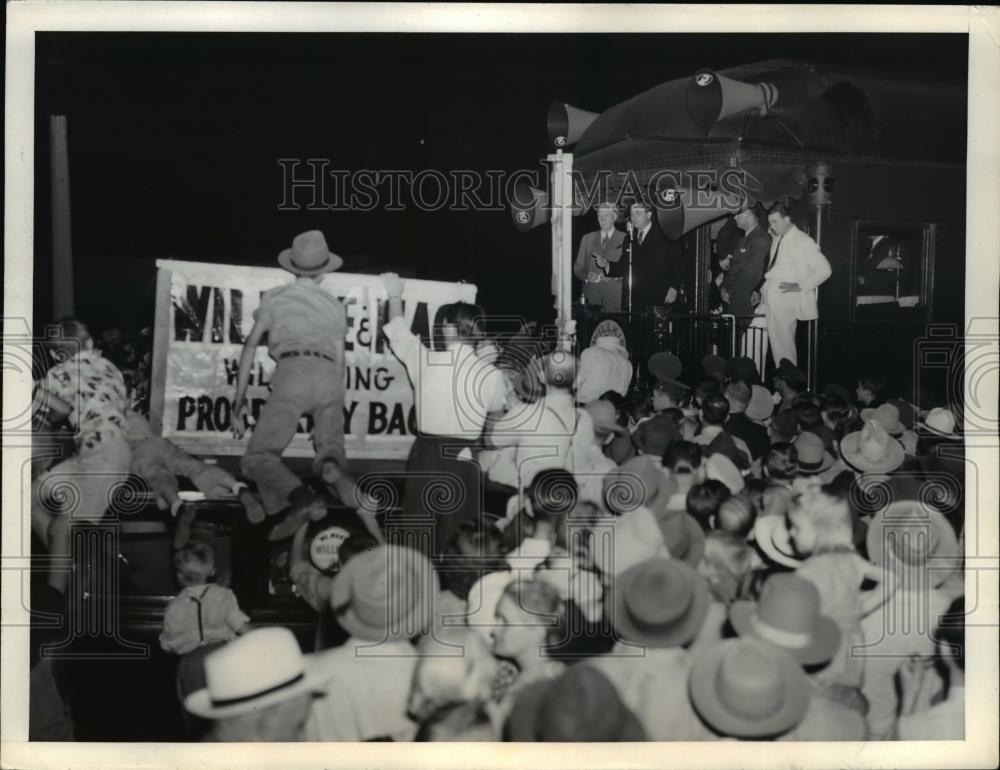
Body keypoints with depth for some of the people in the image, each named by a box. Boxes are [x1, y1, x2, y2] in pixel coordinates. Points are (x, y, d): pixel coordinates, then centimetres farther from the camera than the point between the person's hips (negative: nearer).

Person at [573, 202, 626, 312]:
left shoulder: (625, 239, 6)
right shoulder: (587, 238, 16)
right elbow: (578, 267, 14)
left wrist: (608, 265, -19)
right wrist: (587, 275, -8)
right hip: (591, 294, 2)